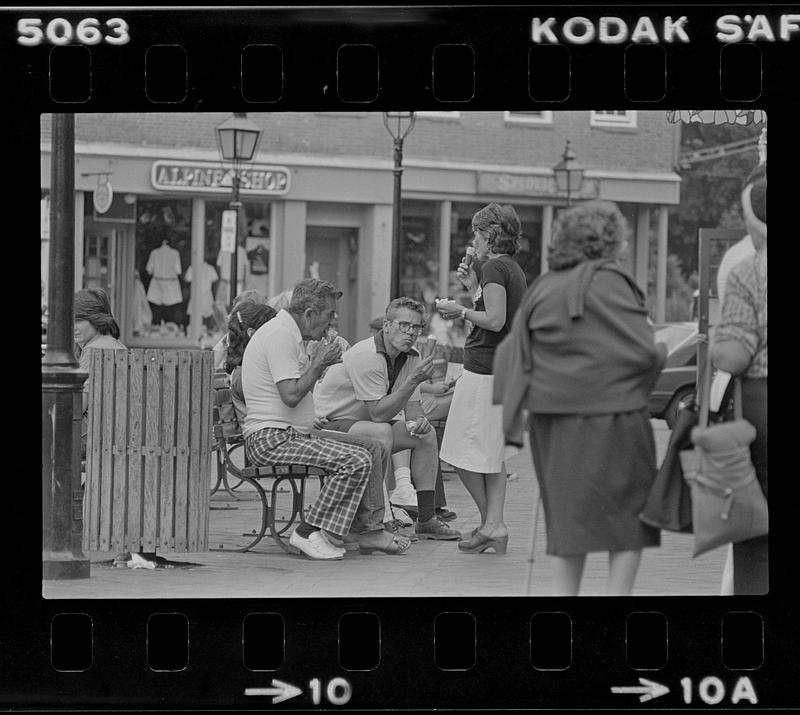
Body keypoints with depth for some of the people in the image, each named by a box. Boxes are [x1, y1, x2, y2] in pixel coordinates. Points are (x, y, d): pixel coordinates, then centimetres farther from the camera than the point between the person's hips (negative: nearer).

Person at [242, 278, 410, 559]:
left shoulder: (288, 334, 20)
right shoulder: (280, 335, -15)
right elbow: (291, 396, -23)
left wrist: (320, 362, 10)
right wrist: (319, 363, -12)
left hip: (295, 435, 11)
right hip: (271, 438, -11)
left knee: (369, 451, 10)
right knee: (356, 461, -24)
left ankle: (370, 531, 13)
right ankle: (311, 533, -19)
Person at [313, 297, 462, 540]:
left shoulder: (411, 357, 1)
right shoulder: (366, 356, -26)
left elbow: (411, 406, 6)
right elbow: (378, 413, -30)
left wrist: (417, 420, -19)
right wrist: (413, 380, -35)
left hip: (366, 422, 9)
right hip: (330, 423, -9)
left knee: (426, 434, 2)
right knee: (381, 432, -34)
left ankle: (426, 518, 2)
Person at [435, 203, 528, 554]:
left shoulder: (494, 268, -13)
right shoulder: (516, 271, 16)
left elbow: (495, 321, -21)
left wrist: (461, 311, -9)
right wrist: (473, 286, 17)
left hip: (483, 367, -9)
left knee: (465, 452, -1)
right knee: (491, 454, 12)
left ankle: (490, 524, 1)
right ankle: (494, 524, 8)